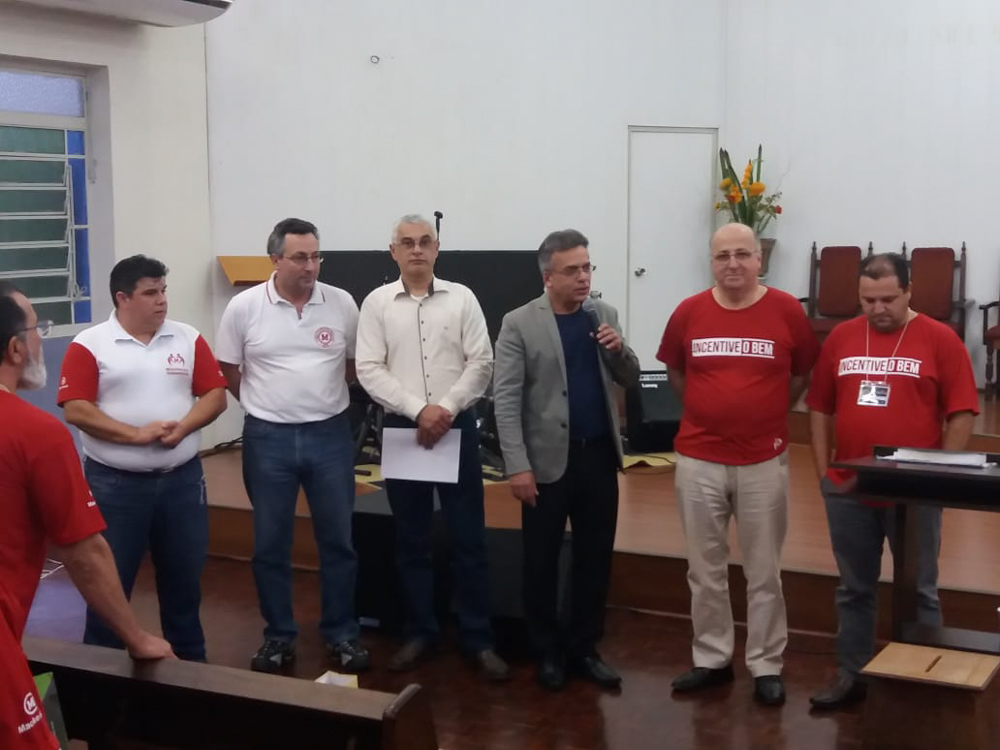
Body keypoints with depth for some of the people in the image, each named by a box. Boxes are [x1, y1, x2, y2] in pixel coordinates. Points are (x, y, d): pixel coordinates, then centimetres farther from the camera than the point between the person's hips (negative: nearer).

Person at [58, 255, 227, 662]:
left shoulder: (188, 339, 6)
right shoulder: (89, 345, -5)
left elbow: (215, 395, 4)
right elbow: (76, 409, -11)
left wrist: (183, 427, -13)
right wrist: (136, 434, -17)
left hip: (182, 478, 3)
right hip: (114, 483, -3)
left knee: (184, 575, 12)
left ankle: (190, 659, 27)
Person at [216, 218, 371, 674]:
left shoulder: (342, 304, -2)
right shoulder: (244, 307, -6)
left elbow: (356, 365, 11)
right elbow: (227, 372, 4)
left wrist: (325, 398, 10)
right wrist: (266, 405, 8)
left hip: (330, 435, 1)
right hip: (268, 438, -1)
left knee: (337, 539, 8)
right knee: (270, 544, 9)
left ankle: (342, 634, 22)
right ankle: (278, 636, 23)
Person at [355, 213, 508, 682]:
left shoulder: (462, 298, 2)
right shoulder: (377, 303, 2)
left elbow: (481, 363, -2)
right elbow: (369, 371, -5)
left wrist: (447, 408, -15)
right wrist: (418, 410, -15)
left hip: (457, 425, 0)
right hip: (402, 427, 1)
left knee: (468, 537, 2)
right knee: (411, 538, 9)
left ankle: (478, 639, 10)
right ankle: (420, 632, 21)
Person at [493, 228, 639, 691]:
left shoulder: (604, 315, 7)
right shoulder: (519, 324, -7)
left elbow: (630, 381, 12)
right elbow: (505, 399, -10)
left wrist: (619, 350, -10)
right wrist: (518, 466, -15)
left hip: (599, 455, 4)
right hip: (549, 459, -4)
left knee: (595, 557, 11)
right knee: (542, 561, 6)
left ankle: (584, 647, 24)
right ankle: (547, 651, 21)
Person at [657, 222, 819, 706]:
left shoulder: (786, 310, -5)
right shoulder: (688, 312, -2)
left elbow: (802, 375, 8)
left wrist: (767, 414, 7)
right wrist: (708, 410, 10)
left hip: (764, 460, -1)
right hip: (698, 460, 2)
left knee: (763, 571, 8)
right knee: (705, 569, 11)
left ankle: (766, 667, 20)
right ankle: (711, 659, 25)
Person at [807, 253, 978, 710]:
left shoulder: (940, 339, -4)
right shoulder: (840, 338, 5)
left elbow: (962, 412, -4)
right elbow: (820, 408, 10)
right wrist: (823, 470, 4)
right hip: (846, 488, 3)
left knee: (918, 591, 8)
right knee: (854, 589, 13)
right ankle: (850, 676, 24)